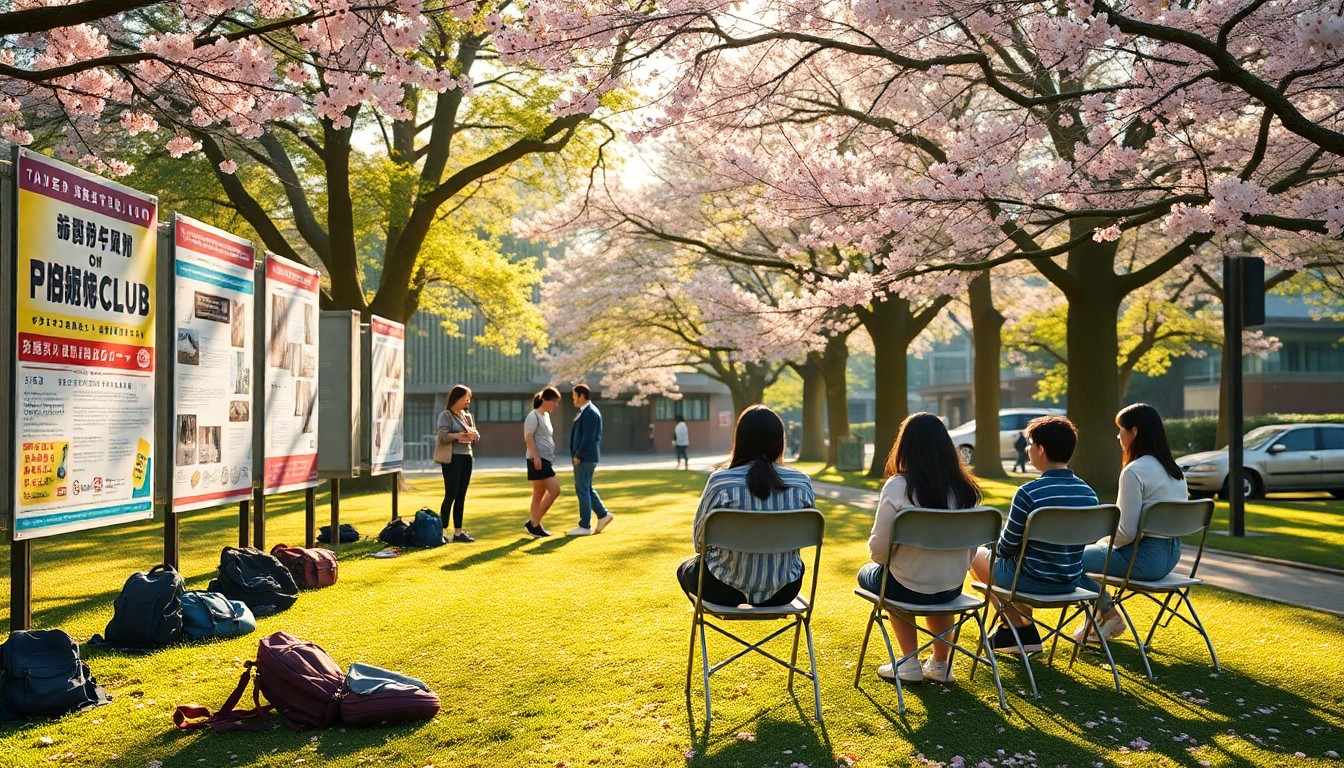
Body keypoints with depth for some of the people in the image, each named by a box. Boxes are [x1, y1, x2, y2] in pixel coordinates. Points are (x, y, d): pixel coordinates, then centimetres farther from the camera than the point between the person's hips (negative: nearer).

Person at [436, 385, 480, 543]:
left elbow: (476, 436, 12)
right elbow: (442, 436, -14)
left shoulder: (467, 416, 16)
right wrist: (458, 436, -29)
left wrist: (473, 435, -11)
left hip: (466, 457, 7)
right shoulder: (445, 415, -5)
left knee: (461, 496, 8)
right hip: (452, 458, -7)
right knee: (451, 495, -8)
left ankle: (458, 531, 12)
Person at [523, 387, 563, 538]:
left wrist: (551, 457, 24)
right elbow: (528, 437, -17)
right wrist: (535, 456, -23)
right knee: (554, 490, -12)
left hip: (545, 460, 10)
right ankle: (534, 523, -5)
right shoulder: (534, 416, -10)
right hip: (538, 460, -10)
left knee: (539, 494, 10)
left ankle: (534, 526, 15)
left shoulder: (546, 415, 18)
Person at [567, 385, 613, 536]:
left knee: (582, 490, -5)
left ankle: (585, 526, 0)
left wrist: (578, 456, -18)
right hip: (584, 457, 10)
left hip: (584, 457, -10)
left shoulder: (590, 412, -15)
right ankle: (603, 515, 13)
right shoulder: (588, 412, 17)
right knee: (586, 489, 13)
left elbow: (588, 438, -21)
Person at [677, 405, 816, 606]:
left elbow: (699, 541, -7)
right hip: (785, 591, 3)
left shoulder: (720, 483, -18)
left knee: (686, 568, 30)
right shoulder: (802, 483, -10)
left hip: (727, 591, -3)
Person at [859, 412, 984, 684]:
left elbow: (879, 549, -17)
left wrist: (882, 558, 6)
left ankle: (910, 664, 25)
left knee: (867, 574, 28)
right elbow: (971, 548, 3)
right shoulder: (965, 488, -6)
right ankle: (940, 662, 37)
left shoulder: (897, 487, -20)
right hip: (953, 590, 5)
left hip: (908, 589, -5)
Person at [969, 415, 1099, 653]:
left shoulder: (1029, 493, -24)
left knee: (977, 555, 22)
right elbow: (1077, 540, 9)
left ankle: (1019, 627, 25)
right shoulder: (1088, 493, -4)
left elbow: (1007, 547, -16)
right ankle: (1021, 630, 32)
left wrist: (998, 547, 9)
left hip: (1033, 581, -6)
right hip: (1071, 581, 6)